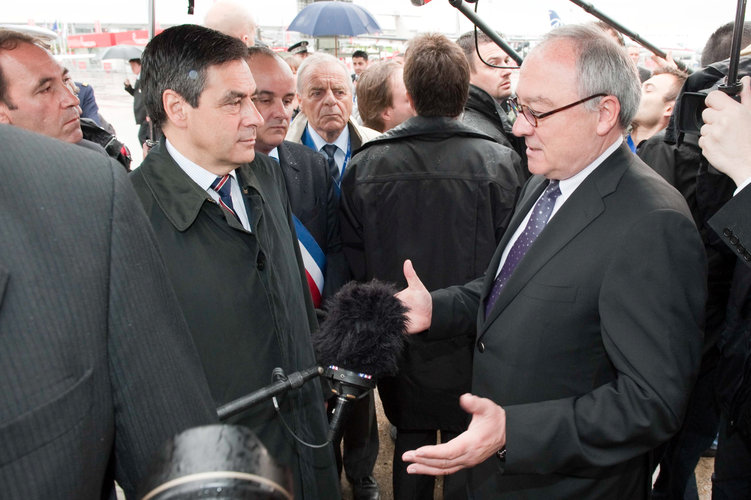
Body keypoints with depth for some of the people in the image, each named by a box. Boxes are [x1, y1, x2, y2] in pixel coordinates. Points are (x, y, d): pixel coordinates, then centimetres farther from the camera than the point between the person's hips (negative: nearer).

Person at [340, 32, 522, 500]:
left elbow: (356, 265, -4)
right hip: (473, 340, -1)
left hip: (398, 339, 2)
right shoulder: (501, 163, -15)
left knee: (411, 441, 22)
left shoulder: (364, 166, -10)